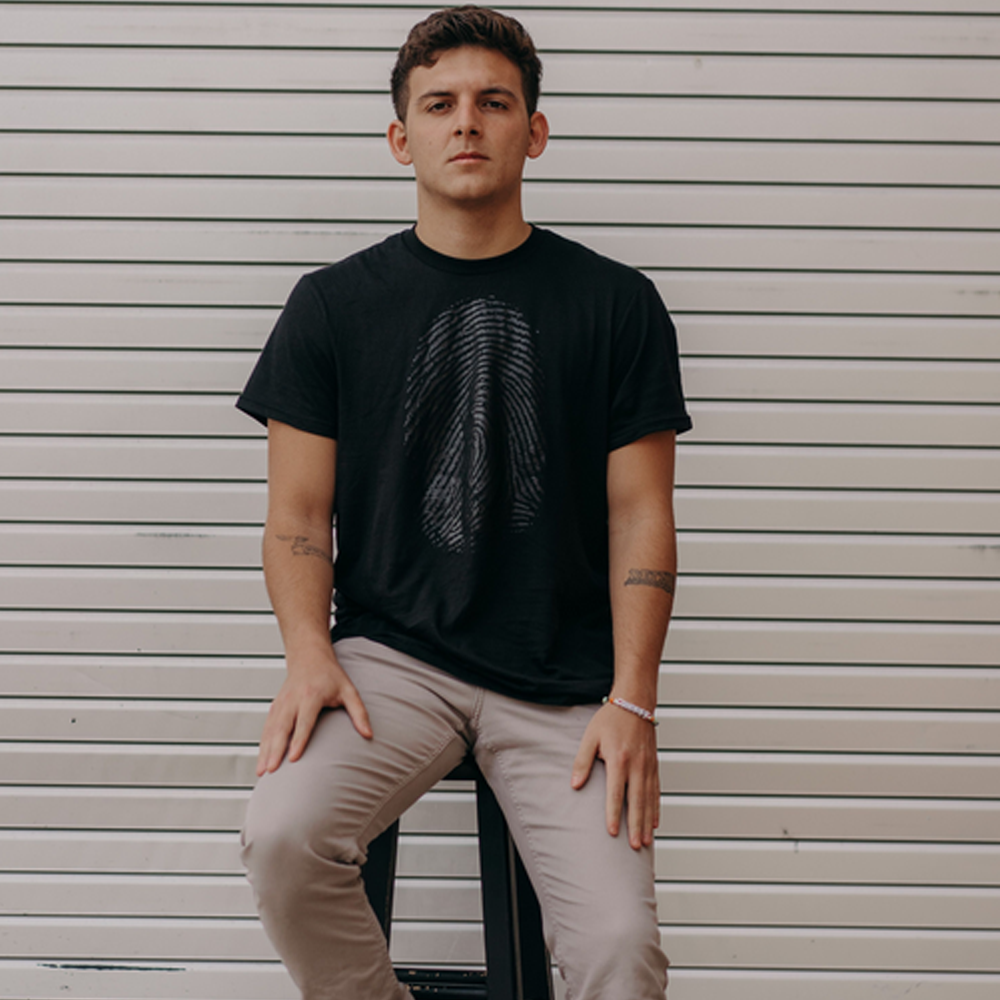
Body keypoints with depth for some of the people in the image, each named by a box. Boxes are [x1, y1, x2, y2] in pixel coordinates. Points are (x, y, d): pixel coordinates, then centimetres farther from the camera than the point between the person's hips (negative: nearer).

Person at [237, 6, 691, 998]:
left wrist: (632, 701, -6)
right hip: (390, 655, 1)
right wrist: (308, 651, -11)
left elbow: (639, 516, 5)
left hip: (564, 683, 0)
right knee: (282, 835, -27)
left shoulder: (616, 302, 7)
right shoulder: (333, 304, 8)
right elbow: (298, 517, 7)